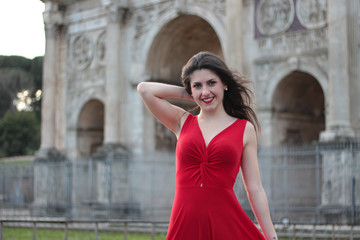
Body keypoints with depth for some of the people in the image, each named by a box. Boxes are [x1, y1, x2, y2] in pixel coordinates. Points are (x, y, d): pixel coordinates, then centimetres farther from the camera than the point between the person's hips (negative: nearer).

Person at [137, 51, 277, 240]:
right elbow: (144, 89, 4)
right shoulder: (183, 123, 11)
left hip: (226, 224, -2)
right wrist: (189, 94, 12)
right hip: (185, 224, 2)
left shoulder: (244, 129, 6)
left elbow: (255, 189, 5)